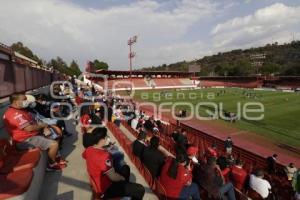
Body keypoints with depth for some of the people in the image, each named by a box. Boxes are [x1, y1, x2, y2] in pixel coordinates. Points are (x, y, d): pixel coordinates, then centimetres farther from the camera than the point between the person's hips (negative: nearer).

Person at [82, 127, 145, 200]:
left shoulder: (88, 149, -7)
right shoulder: (104, 156, -35)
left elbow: (84, 156, 19)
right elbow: (113, 177, -29)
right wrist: (123, 178, -7)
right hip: (106, 189, -9)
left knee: (125, 168, 24)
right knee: (140, 189, -11)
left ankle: (126, 187, 40)